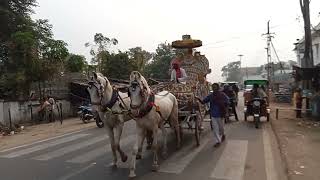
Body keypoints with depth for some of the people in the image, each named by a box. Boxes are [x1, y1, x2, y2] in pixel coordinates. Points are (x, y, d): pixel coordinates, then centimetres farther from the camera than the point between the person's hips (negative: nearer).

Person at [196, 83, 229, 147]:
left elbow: (227, 102, -8)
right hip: (213, 115, 3)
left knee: (221, 127, 15)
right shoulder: (210, 95, 0)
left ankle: (222, 135, 46)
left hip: (220, 114, -2)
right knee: (215, 128, 5)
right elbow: (203, 101, -3)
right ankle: (218, 141, 15)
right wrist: (199, 99, -21)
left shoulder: (222, 95, -9)